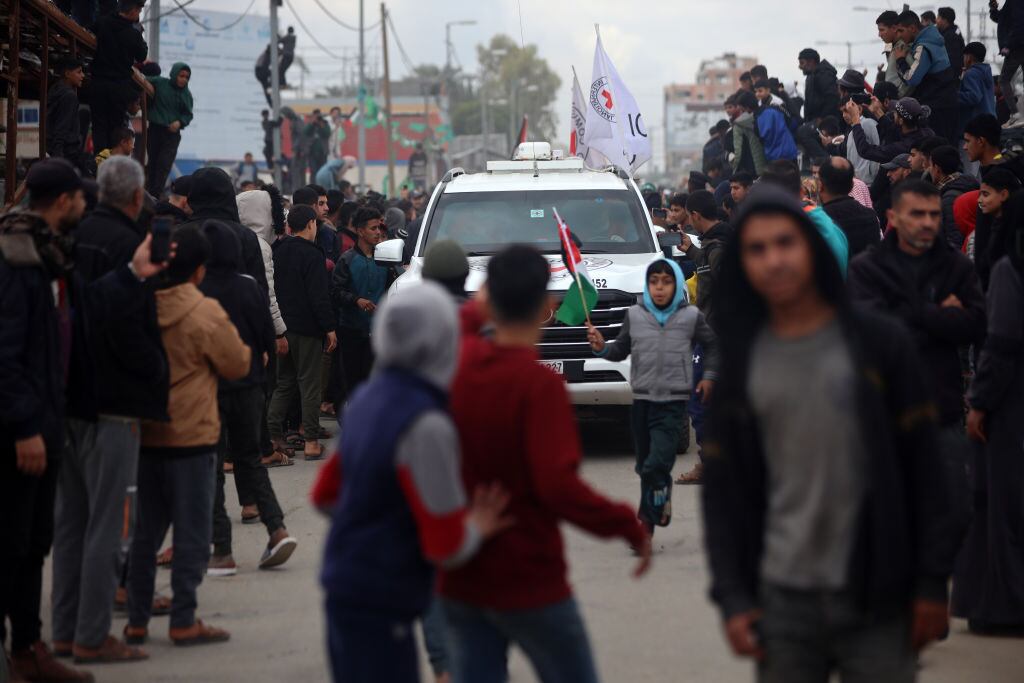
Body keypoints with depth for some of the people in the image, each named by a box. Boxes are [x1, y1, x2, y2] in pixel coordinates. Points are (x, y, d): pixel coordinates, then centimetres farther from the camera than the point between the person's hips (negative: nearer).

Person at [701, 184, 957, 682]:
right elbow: (721, 490, 7)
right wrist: (731, 596, -2)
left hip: (875, 599, -2)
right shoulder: (741, 364, 7)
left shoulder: (878, 343, 0)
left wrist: (932, 582, -5)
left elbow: (923, 468, 0)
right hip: (782, 602, 2)